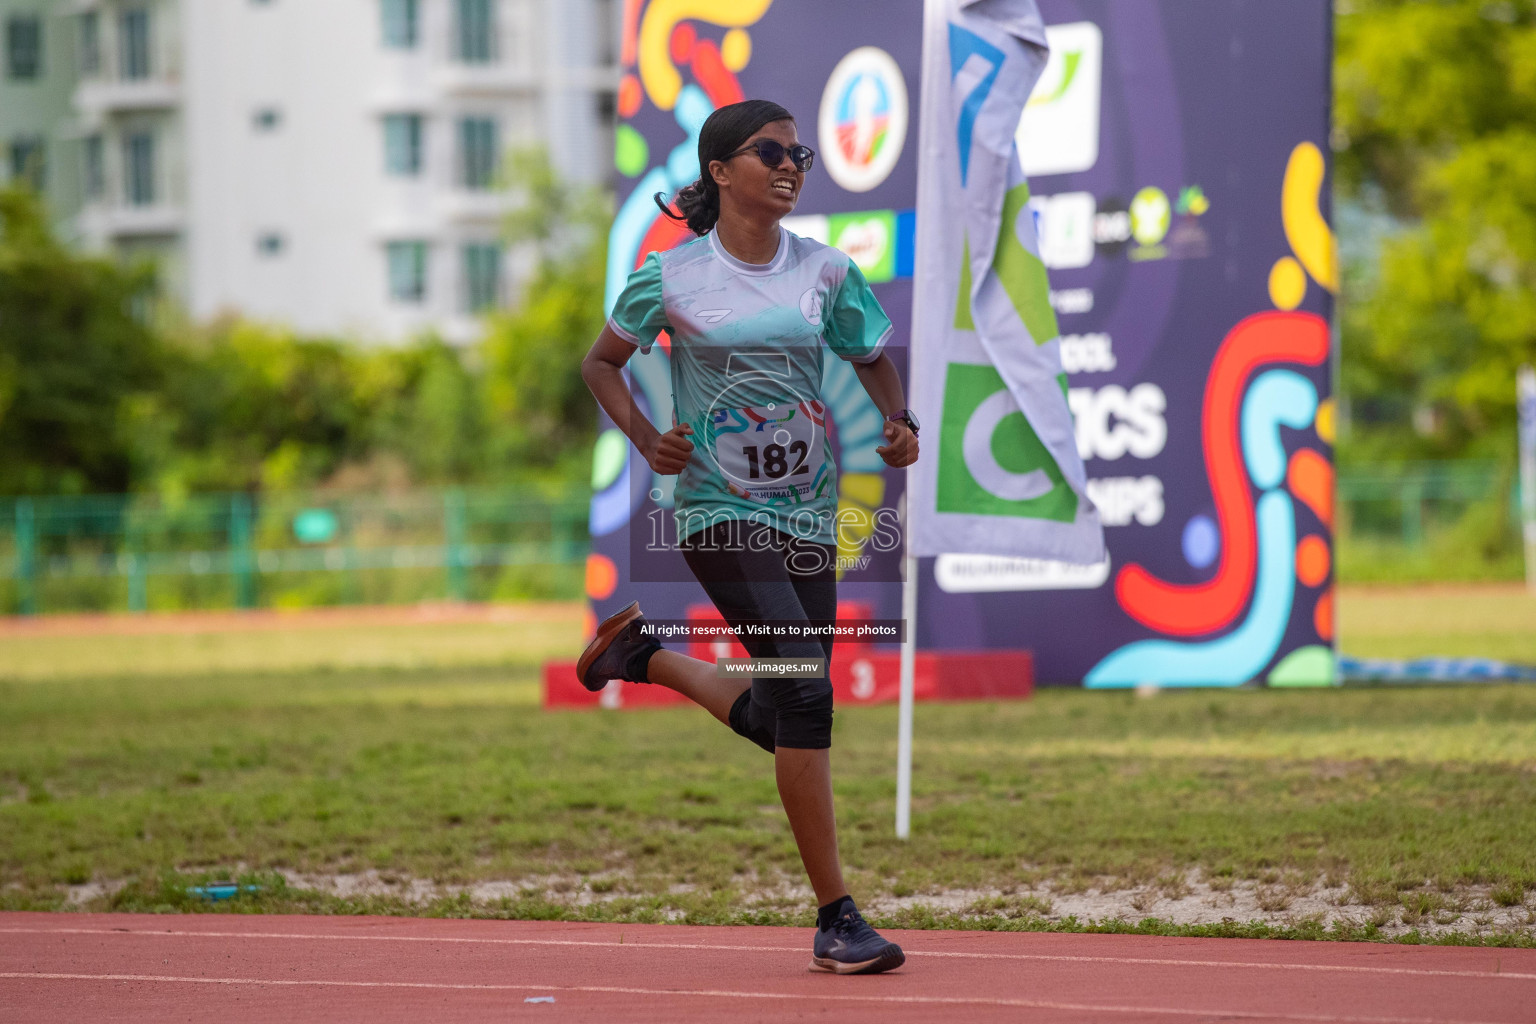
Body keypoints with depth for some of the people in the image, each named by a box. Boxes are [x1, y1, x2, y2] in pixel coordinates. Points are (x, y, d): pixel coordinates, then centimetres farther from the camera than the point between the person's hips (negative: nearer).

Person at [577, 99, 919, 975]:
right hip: (720, 507, -5)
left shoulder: (825, 271, 4)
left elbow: (874, 360, 17)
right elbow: (602, 361, 10)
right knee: (805, 687, -20)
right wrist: (645, 438, -6)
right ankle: (837, 918, -16)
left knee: (780, 722, 7)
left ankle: (648, 653, 36)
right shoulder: (671, 278, -4)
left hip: (809, 510, 5)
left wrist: (902, 425, -3)